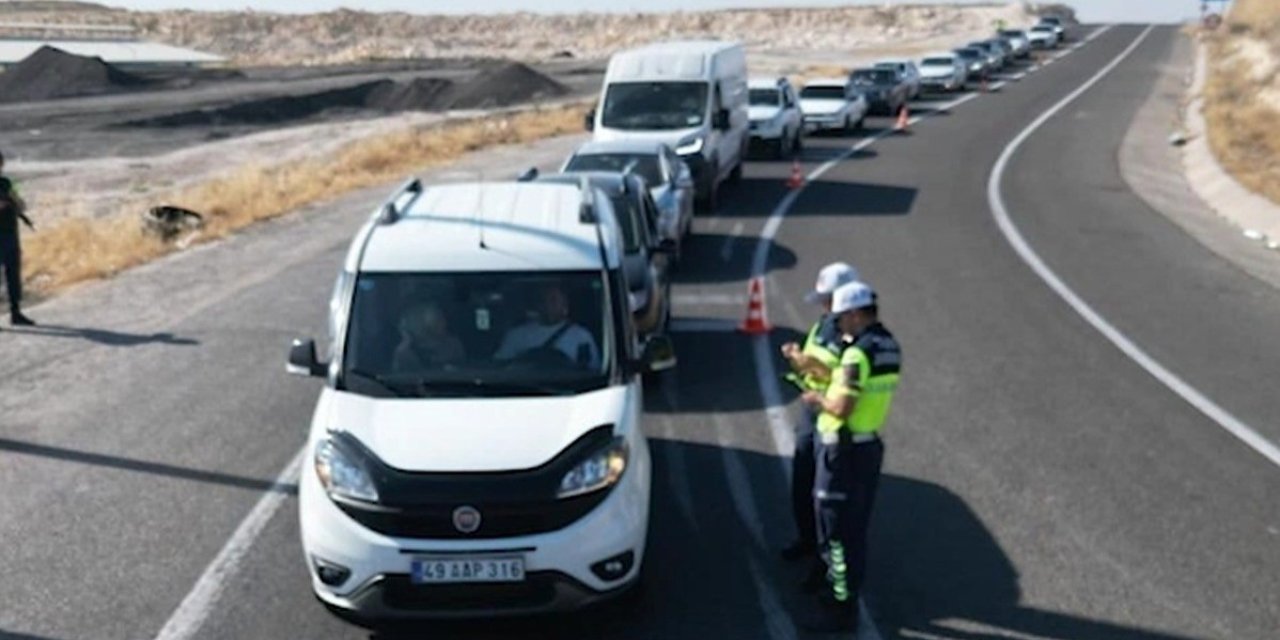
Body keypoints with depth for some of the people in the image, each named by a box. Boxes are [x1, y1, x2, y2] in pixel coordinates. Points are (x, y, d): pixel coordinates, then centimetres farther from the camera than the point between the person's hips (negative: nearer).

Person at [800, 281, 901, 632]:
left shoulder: (858, 353, -23)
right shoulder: (889, 346, 6)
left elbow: (842, 408, -26)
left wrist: (819, 398, -8)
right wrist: (830, 384, 12)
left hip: (844, 449, -9)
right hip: (870, 443, 9)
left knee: (836, 530, 1)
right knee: (854, 528, 19)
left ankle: (842, 609, 9)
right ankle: (844, 591, 32)